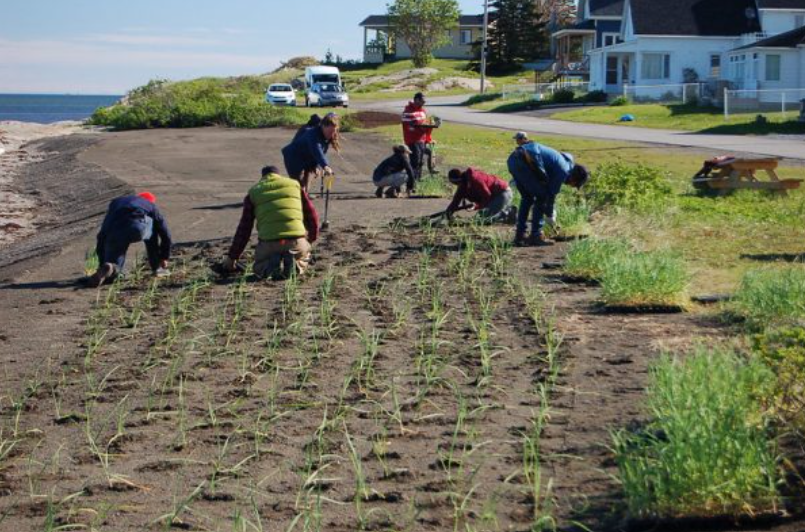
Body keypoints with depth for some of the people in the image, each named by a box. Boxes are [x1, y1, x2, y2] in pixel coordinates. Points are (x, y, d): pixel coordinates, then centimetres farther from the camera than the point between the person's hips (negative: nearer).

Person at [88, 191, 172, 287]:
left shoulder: (115, 203, 41)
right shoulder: (151, 205, 36)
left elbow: (102, 234, 37)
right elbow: (165, 233, 34)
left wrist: (102, 264, 41)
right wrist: (164, 257, 48)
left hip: (115, 231, 2)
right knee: (152, 227, 36)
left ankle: (105, 268, -22)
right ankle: (156, 267, 31)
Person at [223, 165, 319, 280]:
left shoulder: (253, 193, 16)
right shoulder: (295, 185, 18)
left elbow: (244, 229, 15)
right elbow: (311, 215, 18)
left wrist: (232, 257, 23)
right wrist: (311, 239, 35)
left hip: (268, 242, 0)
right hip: (296, 240, 0)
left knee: (259, 268, 28)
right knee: (301, 263, 31)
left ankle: (272, 264, -8)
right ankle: (291, 264, -5)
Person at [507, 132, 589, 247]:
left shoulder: (561, 160, 26)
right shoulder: (564, 171, -3)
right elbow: (552, 195, 3)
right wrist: (550, 216, 17)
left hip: (512, 159, 9)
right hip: (523, 162, -9)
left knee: (527, 198, 20)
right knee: (542, 196, 4)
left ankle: (520, 236, 20)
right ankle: (536, 235, 5)